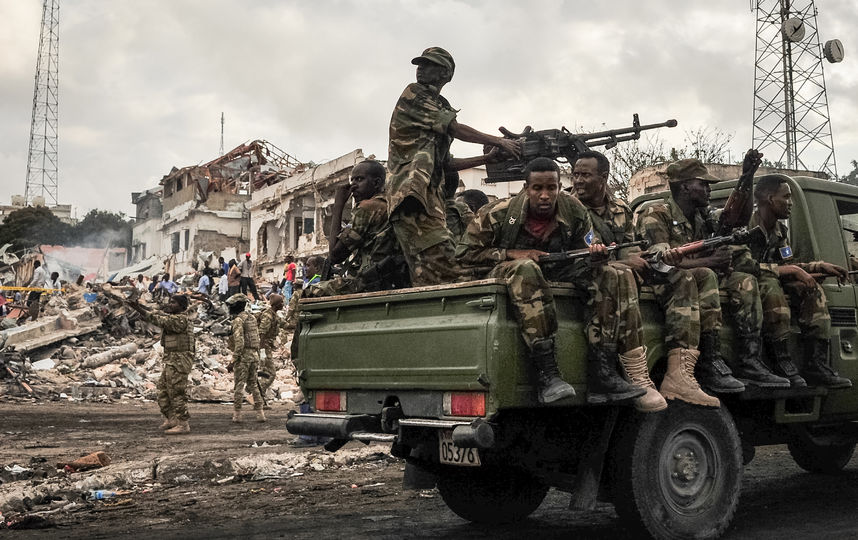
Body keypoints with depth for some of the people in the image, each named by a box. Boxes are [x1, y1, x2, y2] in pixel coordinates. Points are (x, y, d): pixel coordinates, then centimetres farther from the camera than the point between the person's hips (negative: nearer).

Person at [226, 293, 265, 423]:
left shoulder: (238, 320, -12)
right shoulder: (252, 318, 15)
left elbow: (239, 342, -20)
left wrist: (233, 360, -16)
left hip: (243, 355, -8)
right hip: (254, 355, 8)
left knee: (239, 385, -1)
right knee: (253, 384, 12)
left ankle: (237, 414, 1)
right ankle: (260, 413, 10)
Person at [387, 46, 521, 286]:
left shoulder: (441, 107, 28)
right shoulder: (414, 94, 4)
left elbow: (445, 164, 26)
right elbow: (456, 129, -3)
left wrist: (487, 159, 22)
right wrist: (500, 142, 2)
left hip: (431, 194, 9)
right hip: (412, 191, -9)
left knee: (426, 273, 0)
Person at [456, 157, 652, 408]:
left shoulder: (574, 211, -4)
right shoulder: (498, 213, -14)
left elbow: (585, 253, 4)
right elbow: (464, 252, -10)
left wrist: (596, 253, -22)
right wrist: (513, 254, -21)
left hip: (557, 273, 4)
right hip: (507, 273, -4)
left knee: (616, 276, -16)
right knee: (525, 270, -41)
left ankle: (601, 375, -26)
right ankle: (547, 375, -45)